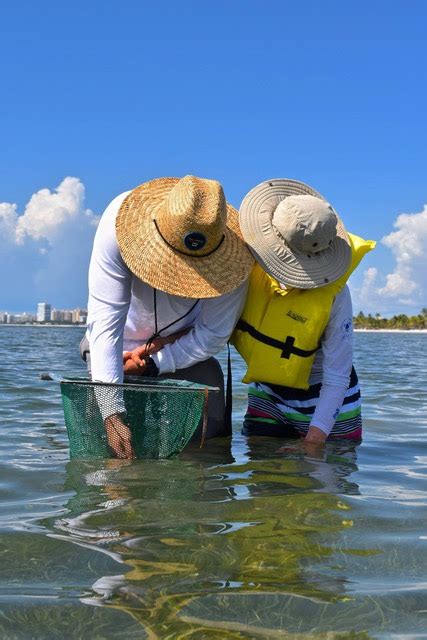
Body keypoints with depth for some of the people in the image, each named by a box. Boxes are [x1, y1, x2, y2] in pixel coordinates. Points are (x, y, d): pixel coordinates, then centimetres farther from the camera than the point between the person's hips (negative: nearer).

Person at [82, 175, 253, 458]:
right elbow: (105, 321, -38)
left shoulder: (229, 256, -29)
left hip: (188, 350, 1)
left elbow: (212, 335, -16)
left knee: (209, 435, -8)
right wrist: (112, 413, -44)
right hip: (119, 348, -1)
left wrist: (153, 365, -20)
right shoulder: (119, 220, -34)